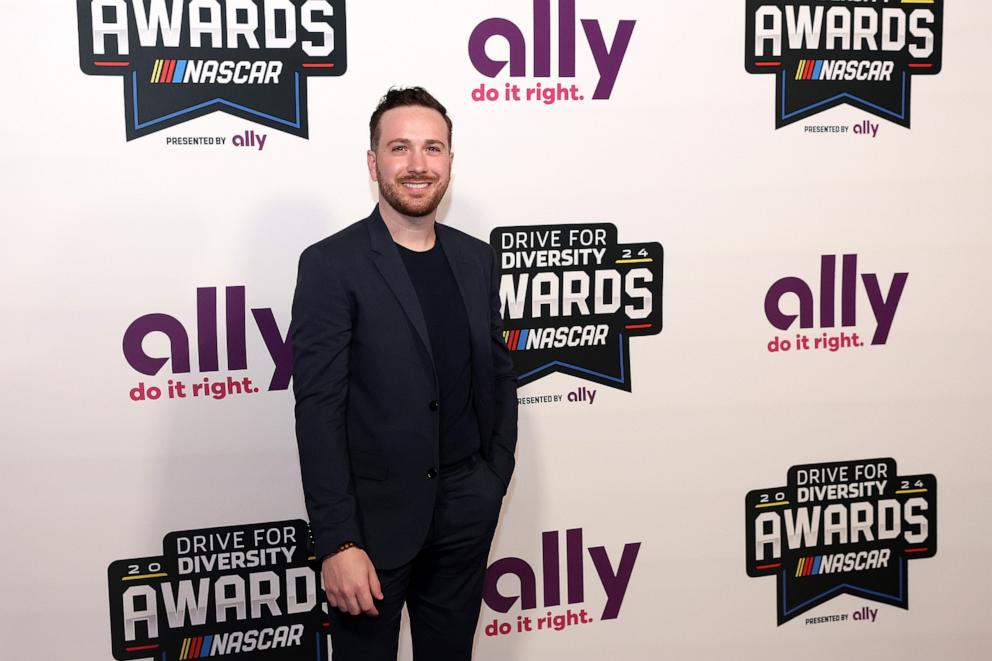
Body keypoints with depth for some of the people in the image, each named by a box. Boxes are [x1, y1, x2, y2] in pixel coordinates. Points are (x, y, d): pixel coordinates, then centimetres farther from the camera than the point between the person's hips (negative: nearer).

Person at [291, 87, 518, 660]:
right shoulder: (332, 265, -11)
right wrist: (337, 543, -18)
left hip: (466, 514, 5)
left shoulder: (477, 259, 5)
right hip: (375, 516, -4)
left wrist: (495, 479, 9)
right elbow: (318, 410, -14)